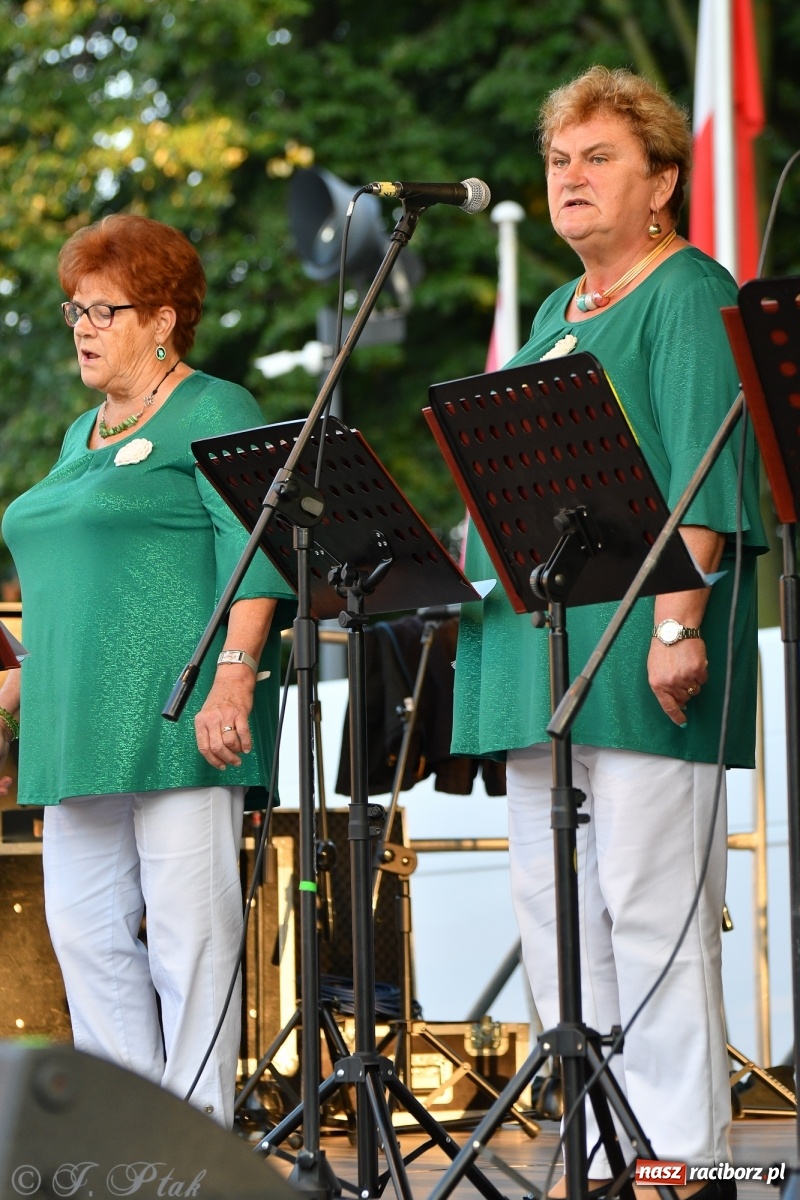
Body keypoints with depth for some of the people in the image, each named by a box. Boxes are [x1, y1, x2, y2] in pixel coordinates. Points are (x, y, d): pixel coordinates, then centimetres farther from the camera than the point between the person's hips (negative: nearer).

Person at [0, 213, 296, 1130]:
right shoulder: (81, 437, 22)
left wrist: (233, 675, -23)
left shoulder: (213, 414, -3)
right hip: (83, 726, 9)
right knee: (83, 926, 5)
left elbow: (256, 560, -12)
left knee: (188, 931, -7)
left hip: (179, 714, -8)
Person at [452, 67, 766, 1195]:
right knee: (551, 899, 7)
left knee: (651, 898, -9)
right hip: (539, 638, 9)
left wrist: (678, 624, -22)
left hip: (637, 646, -9)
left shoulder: (689, 296, -3)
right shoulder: (556, 314, 23)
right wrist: (475, 575, 18)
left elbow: (703, 480, -13)